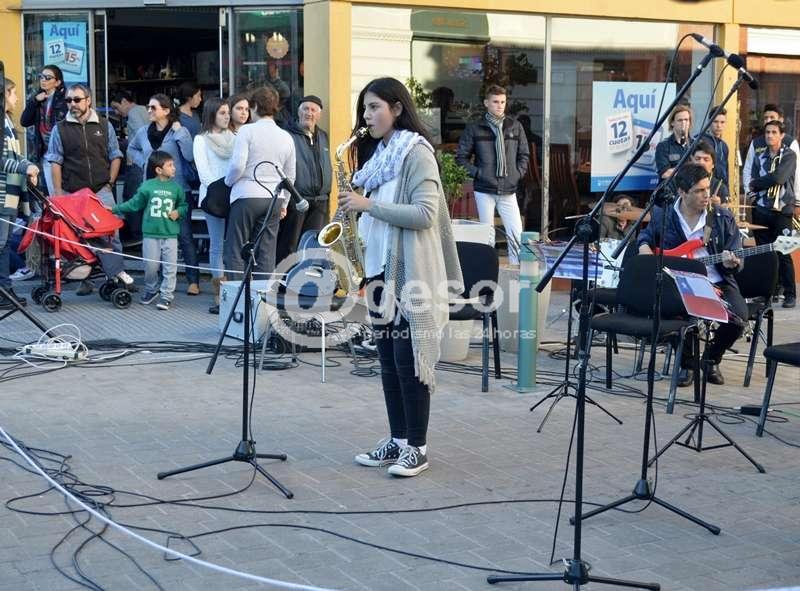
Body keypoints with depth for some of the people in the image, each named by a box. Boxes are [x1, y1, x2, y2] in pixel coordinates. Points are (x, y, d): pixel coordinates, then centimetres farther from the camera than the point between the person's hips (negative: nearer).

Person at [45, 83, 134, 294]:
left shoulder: (104, 125, 8)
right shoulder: (60, 129, 4)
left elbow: (115, 156, 11)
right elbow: (55, 163, 2)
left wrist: (109, 183, 3)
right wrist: (58, 193, -4)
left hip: (101, 191, 0)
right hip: (72, 193, 0)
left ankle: (117, 272, -1)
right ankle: (85, 280, 9)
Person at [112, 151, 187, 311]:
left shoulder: (176, 188, 2)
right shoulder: (147, 187, -2)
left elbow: (183, 205, 13)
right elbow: (134, 204, 8)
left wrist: (178, 212, -7)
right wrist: (115, 209, 9)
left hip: (170, 233, 1)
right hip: (151, 233, -1)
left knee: (170, 266, -1)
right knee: (150, 265, 6)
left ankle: (166, 295, 9)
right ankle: (151, 290, 28)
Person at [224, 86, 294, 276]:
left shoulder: (247, 131, -7)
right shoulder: (286, 137, 9)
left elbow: (237, 165, -15)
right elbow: (290, 176, 15)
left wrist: (228, 181, 5)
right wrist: (284, 204, 25)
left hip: (247, 196, -5)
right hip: (275, 198, 5)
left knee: (235, 252, 2)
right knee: (267, 254, 7)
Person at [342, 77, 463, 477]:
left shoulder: (416, 152, -10)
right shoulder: (378, 154, 15)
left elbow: (425, 214, -19)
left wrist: (369, 204, -20)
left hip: (409, 271, -8)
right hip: (379, 267, 8)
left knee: (409, 360, -4)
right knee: (388, 360, 10)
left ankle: (417, 448, 4)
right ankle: (397, 439, 18)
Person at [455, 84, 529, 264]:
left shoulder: (515, 126, 6)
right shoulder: (474, 129, 0)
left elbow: (524, 154, 15)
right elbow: (461, 157, 5)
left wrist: (518, 173, 2)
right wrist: (476, 173, -6)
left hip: (508, 190, 1)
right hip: (484, 190, -1)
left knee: (516, 234, -5)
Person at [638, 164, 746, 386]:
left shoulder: (723, 218, 2)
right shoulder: (662, 215, 3)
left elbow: (737, 263, 4)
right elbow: (645, 236, 25)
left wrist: (731, 263, -19)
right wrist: (644, 248, 2)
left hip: (717, 283, 1)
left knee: (738, 318, -26)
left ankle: (712, 359, 9)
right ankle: (687, 363, 0)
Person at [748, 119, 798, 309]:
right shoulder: (760, 158, 14)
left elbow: (779, 178, -14)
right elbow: (753, 183, 7)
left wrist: (756, 184, -4)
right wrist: (754, 202, -9)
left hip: (782, 211, -4)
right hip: (761, 211, 4)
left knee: (783, 253, -6)